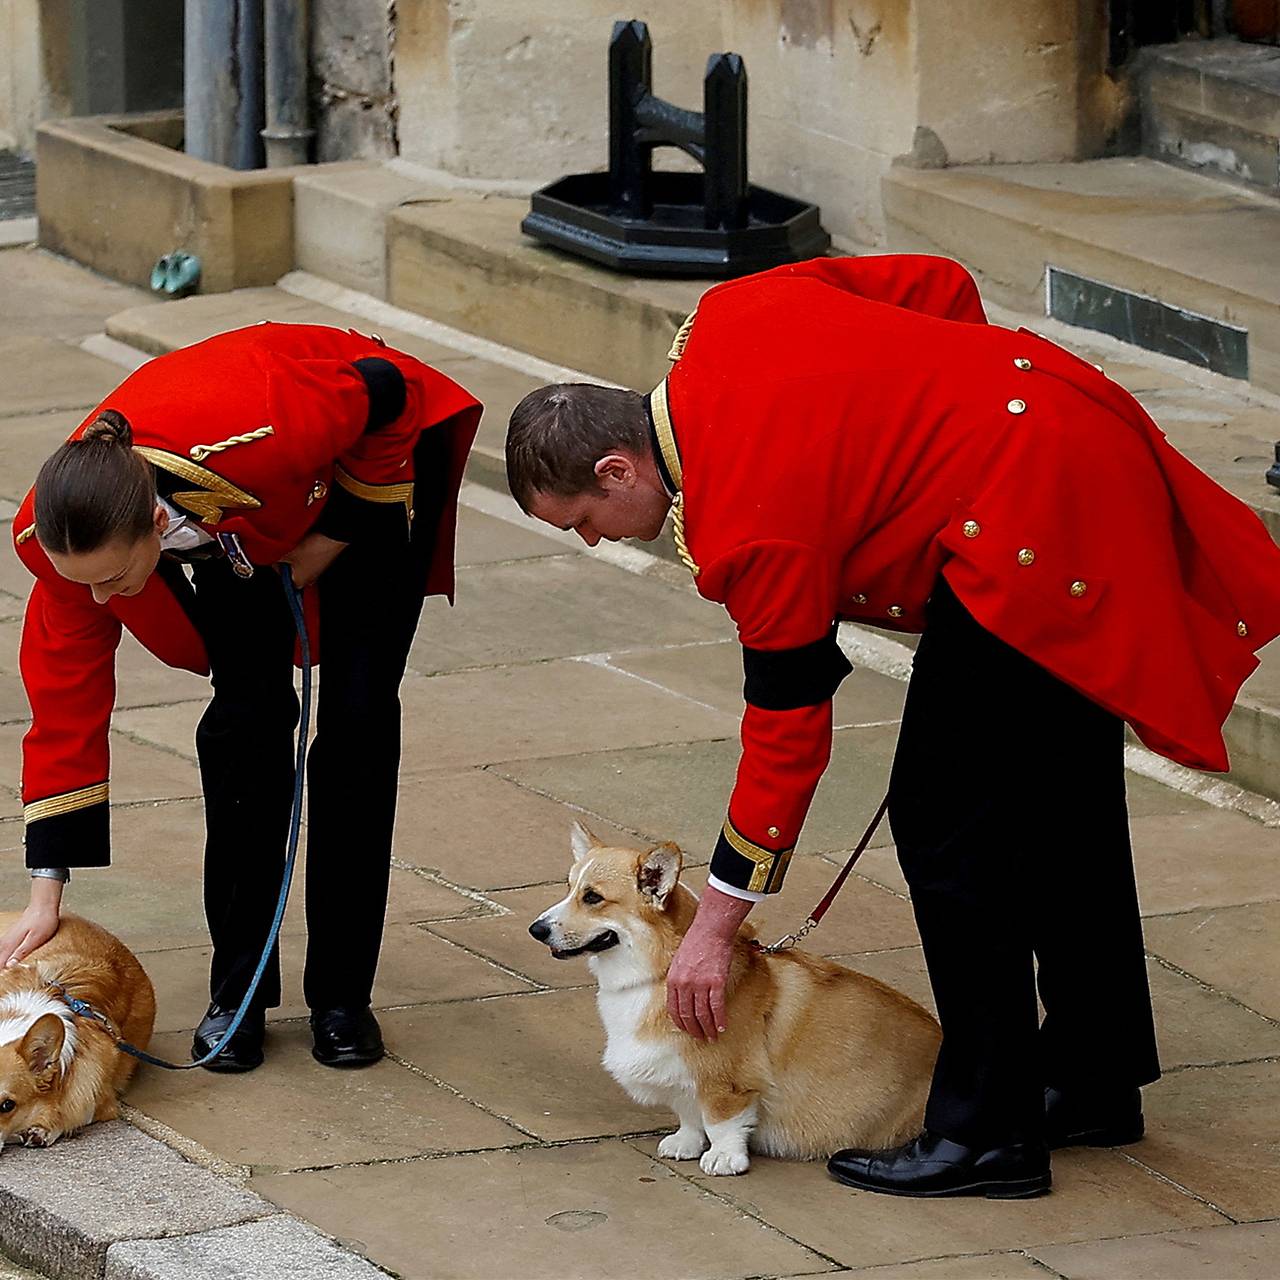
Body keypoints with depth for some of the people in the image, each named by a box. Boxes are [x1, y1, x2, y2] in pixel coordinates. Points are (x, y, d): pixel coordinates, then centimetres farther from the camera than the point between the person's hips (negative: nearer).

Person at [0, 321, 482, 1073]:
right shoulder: (65, 533, -31)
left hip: (372, 456, -3)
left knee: (358, 715, -9)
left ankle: (343, 995, 0)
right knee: (248, 713, -11)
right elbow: (66, 703, -21)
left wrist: (338, 535, -18)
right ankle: (238, 992, 1)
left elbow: (384, 393, -25)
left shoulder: (259, 439, -47)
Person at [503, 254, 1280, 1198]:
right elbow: (940, 286, 12)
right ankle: (1094, 1077, 33)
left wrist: (714, 930, -4)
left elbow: (787, 731, -12)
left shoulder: (749, 525, -18)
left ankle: (989, 1133, 0)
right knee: (1058, 799, 21)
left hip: (1032, 521, -11)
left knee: (948, 821, -5)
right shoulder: (730, 316, 4)